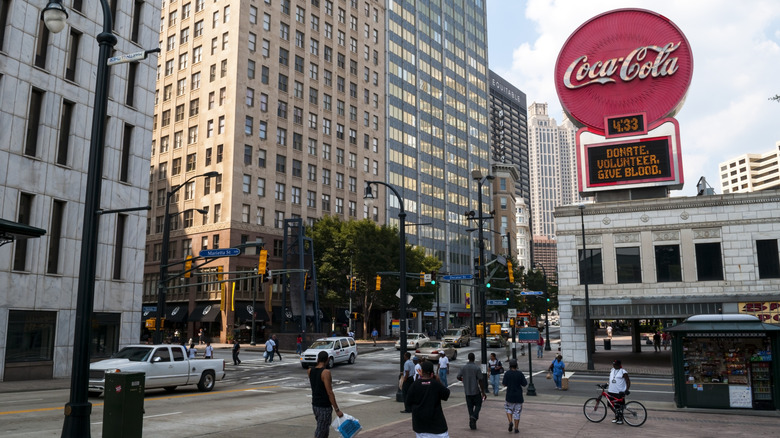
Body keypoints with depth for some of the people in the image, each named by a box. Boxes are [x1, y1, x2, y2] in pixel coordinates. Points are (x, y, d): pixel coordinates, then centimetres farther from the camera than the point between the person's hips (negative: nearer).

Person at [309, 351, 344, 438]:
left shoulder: (310, 371, 2)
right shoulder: (326, 372, -19)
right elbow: (329, 393, -21)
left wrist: (318, 364, 13)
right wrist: (337, 410, -17)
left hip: (315, 405, 8)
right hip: (324, 407, -8)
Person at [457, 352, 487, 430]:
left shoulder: (463, 367, -1)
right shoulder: (477, 368, -12)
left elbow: (458, 377, 5)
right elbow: (480, 381, -13)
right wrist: (483, 392, -7)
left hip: (467, 391, 3)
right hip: (476, 391, -3)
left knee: (470, 406, 11)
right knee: (478, 405, 14)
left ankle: (472, 424, 9)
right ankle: (474, 417, -10)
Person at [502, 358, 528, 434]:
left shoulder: (507, 373, -10)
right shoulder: (520, 373, -7)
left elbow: (504, 384, -8)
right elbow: (524, 384, -5)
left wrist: (502, 383, 12)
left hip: (510, 395, -1)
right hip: (518, 396, 1)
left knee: (508, 409, 20)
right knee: (517, 412, 10)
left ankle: (510, 422, -2)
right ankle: (516, 428, 10)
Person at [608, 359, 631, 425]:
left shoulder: (623, 372, -8)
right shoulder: (612, 370, 12)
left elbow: (628, 381, -8)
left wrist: (627, 390, -17)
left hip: (619, 392, -6)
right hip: (611, 392, 6)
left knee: (620, 406, 1)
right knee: (614, 405, 13)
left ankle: (620, 419, 10)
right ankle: (616, 418, 25)